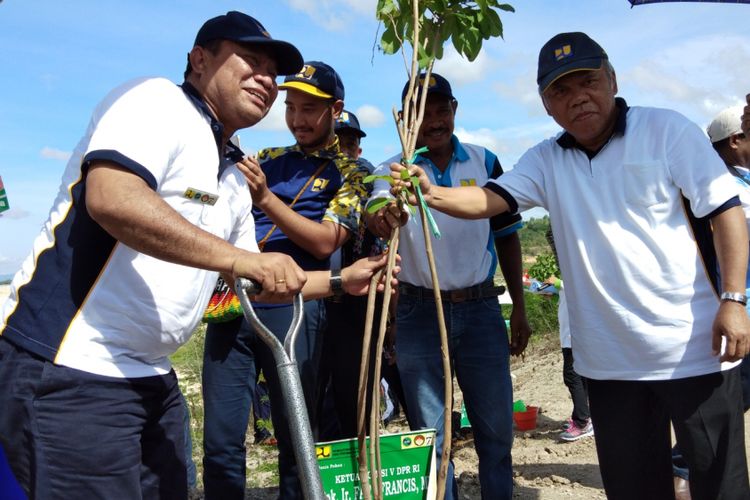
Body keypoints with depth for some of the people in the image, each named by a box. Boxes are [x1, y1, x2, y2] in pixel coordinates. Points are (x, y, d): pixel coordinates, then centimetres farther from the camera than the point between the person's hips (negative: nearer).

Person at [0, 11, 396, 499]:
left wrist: (342, 280, 17)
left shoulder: (234, 182, 16)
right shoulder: (157, 101, -9)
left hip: (151, 376, 9)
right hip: (68, 369, -9)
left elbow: (251, 284, 24)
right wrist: (245, 259, -29)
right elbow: (111, 199, -28)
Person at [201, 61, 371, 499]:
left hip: (293, 305, -4)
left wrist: (266, 198, -16)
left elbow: (325, 242, -7)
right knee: (221, 440, 5)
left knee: (297, 439, 7)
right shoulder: (268, 160, 19)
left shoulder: (351, 173, 6)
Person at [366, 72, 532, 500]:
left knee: (497, 428, 9)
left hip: (482, 308, 2)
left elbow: (506, 236, 10)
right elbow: (378, 212, -22)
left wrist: (519, 309, 7)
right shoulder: (391, 172, -1)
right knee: (430, 432, 9)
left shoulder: (485, 162, 5)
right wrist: (380, 218, -47)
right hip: (420, 313, -1)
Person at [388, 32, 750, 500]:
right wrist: (432, 194, -26)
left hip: (693, 349, -3)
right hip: (611, 360, 3)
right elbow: (491, 198, -7)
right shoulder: (547, 161, 6)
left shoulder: (666, 130, -4)